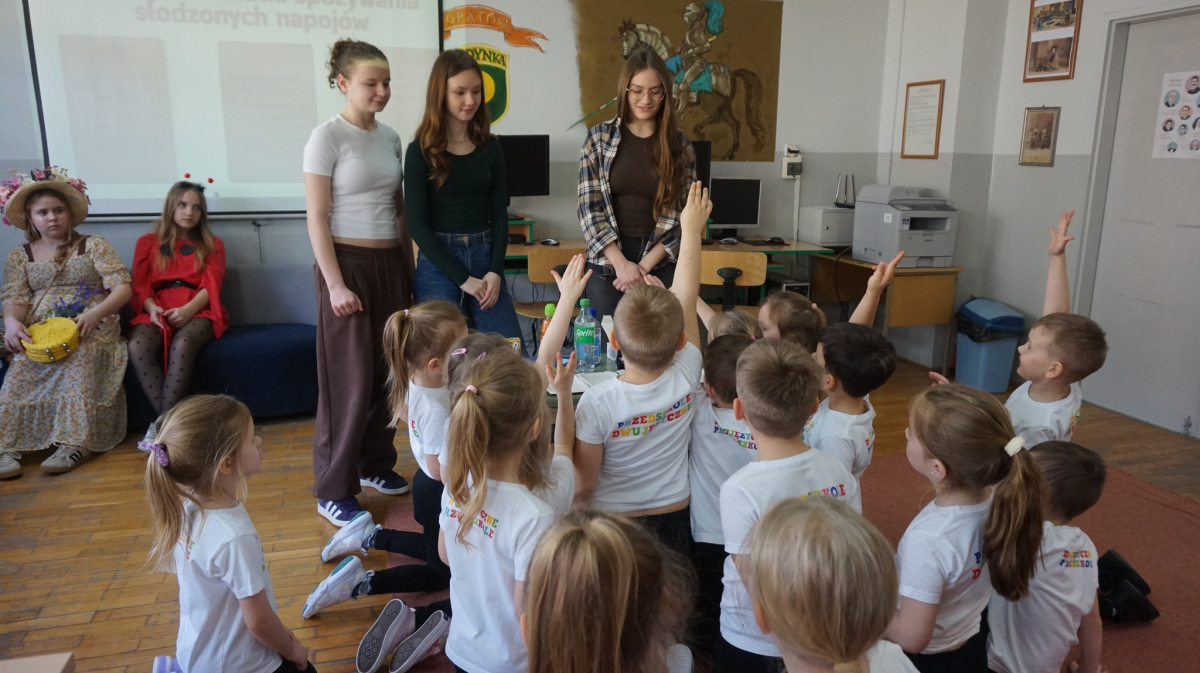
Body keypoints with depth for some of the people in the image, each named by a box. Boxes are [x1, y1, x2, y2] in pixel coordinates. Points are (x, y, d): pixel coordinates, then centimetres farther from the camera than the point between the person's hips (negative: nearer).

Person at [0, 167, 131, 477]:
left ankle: (75, 442, -39)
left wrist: (94, 314, -23)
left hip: (91, 330, -2)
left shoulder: (94, 246, 7)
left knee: (78, 360, -35)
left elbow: (123, 287, -3)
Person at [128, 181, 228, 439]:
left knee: (182, 345, -38)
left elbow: (211, 287, 4)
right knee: (137, 347, -34)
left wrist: (187, 310, -16)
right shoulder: (148, 242, 21)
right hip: (157, 312, 2)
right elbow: (140, 286, 11)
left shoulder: (213, 245, 19)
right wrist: (151, 308, -13)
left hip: (198, 311, -1)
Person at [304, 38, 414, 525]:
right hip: (348, 263, -6)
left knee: (388, 371, 8)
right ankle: (333, 491, 10)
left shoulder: (390, 138, 10)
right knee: (350, 378, -2)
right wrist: (335, 284, -16)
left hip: (390, 262, 6)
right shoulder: (327, 137, -8)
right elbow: (316, 219, -11)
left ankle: (375, 465, 26)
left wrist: (408, 268, 13)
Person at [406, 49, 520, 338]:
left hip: (484, 257, 3)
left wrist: (495, 270, -7)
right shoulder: (421, 151, -3)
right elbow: (417, 224, -7)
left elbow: (499, 213, 8)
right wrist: (462, 278, -11)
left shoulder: (490, 147, 8)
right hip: (438, 263, -3)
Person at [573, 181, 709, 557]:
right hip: (674, 522, 3)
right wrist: (691, 229, 6)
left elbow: (583, 487, -16)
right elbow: (685, 299, -5)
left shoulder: (597, 403, -26)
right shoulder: (685, 379, -18)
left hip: (613, 526, -3)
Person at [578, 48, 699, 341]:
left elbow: (681, 216, 0)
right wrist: (622, 264, -13)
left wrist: (645, 266, -11)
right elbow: (589, 209, -4)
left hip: (661, 266, 1)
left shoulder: (679, 145, 3)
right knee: (608, 345, 5)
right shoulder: (599, 138, 1)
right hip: (607, 262, 0)